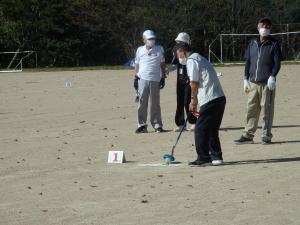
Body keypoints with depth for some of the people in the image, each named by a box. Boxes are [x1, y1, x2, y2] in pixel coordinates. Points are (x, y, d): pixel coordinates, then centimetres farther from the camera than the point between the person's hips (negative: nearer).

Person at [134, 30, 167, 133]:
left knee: (155, 103, 2)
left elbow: (162, 64, 11)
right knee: (142, 103, -2)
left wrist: (163, 77, 4)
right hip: (142, 79, 0)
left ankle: (157, 124, 6)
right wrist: (135, 78, 7)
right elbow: (137, 65, 14)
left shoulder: (159, 49, 8)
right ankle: (142, 125, 1)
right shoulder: (140, 50, 10)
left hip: (155, 80, 0)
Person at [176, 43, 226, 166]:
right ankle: (216, 156, 17)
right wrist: (195, 100, 23)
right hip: (220, 98, 9)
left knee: (200, 129, -2)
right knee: (212, 129, 16)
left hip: (210, 100, -9)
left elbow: (194, 83, -11)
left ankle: (203, 158, 0)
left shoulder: (191, 61, -4)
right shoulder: (200, 58, 25)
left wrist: (193, 99, -1)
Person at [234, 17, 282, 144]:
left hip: (267, 83, -4)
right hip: (253, 83, 4)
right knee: (251, 109, 5)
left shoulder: (274, 44, 1)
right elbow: (248, 62, 17)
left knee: (267, 110, -2)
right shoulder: (252, 44, 14)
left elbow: (277, 62, -5)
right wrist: (246, 79, 10)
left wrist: (272, 77, -19)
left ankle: (266, 135, 3)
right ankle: (248, 135, 9)